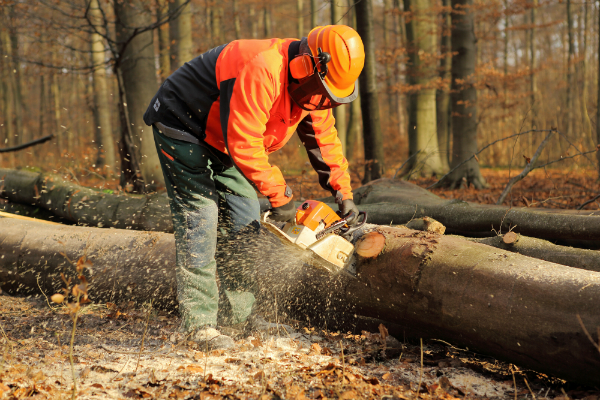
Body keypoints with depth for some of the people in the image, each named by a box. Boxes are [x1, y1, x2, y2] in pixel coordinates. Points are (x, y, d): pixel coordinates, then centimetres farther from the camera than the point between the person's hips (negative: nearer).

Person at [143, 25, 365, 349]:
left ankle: (237, 313, 14)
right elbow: (244, 145, -37)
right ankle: (199, 324, -16)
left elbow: (324, 139, 3)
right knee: (200, 216, -16)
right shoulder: (261, 72, -36)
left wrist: (343, 194, -4)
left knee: (244, 218, 6)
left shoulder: (312, 87, -7)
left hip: (218, 140, 9)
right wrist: (279, 196, -29)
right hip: (180, 127, -9)